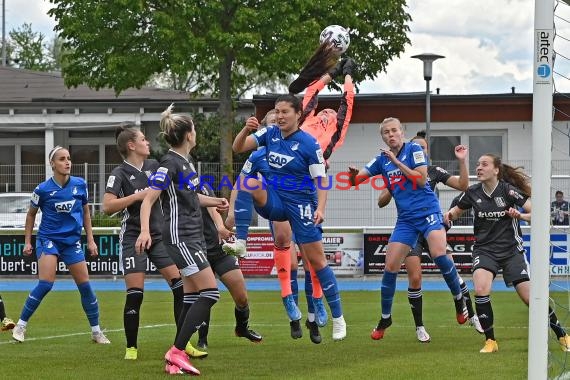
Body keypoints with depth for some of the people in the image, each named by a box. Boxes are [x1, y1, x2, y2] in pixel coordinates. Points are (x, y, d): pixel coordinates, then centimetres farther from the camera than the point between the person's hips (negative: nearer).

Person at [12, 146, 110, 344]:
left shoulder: (80, 185, 0)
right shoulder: (42, 190, -8)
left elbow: (85, 211, 12)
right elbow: (31, 214, 7)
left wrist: (90, 240, 10)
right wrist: (27, 241, 5)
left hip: (72, 241, 3)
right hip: (48, 239, -3)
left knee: (85, 285, 1)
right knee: (45, 284, -18)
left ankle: (96, 331, 12)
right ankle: (21, 325, -5)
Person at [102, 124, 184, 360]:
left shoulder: (154, 166, 8)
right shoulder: (120, 173, -9)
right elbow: (108, 206, -20)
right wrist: (139, 195, -21)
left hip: (158, 236, 5)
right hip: (133, 239, -5)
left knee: (180, 286, -4)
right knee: (135, 294, -7)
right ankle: (131, 348, 6)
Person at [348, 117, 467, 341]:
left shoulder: (414, 150, -3)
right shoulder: (381, 160, 9)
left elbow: (421, 179, -13)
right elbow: (356, 178, 7)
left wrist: (396, 162, -15)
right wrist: (353, 175, -17)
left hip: (427, 211, -4)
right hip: (406, 219, 5)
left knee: (438, 254, -26)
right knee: (390, 267, -1)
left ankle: (459, 300, -5)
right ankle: (385, 319, 14)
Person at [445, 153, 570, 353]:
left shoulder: (508, 190, -12)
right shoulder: (473, 192, -1)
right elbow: (457, 211, 17)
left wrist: (519, 215, -28)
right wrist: (449, 214, -5)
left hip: (511, 250, -2)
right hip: (485, 250, 2)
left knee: (530, 297, -5)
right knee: (481, 290, -25)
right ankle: (490, 341, -11)